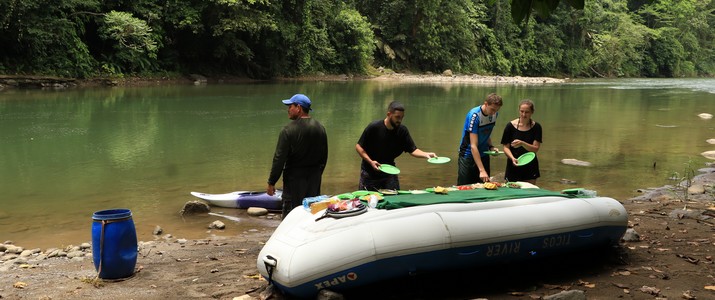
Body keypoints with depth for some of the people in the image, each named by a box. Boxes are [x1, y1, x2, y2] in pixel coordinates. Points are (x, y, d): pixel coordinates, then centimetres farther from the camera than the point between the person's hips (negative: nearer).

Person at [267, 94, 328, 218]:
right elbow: (324, 156, 14)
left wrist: (271, 183, -7)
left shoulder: (288, 130, -15)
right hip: (314, 179, 6)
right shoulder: (320, 128, 5)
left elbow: (279, 159, -14)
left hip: (294, 179, -6)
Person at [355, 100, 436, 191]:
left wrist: (426, 154, -26)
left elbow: (412, 150, -8)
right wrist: (370, 161, -22)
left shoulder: (402, 130, -8)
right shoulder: (373, 127, -17)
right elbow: (359, 146, -11)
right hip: (369, 173, -3)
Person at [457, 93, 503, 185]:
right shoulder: (474, 115, -23)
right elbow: (473, 146, -27)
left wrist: (490, 146, -4)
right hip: (468, 155, -6)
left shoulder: (495, 114, -2)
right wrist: (481, 170, -33)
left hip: (483, 155, 6)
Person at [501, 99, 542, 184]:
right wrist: (512, 158, -22)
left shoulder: (536, 127, -1)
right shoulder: (510, 126, -4)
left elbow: (535, 148, -6)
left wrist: (522, 143, -24)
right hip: (513, 166, -1)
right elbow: (506, 147, -3)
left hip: (530, 167, 1)